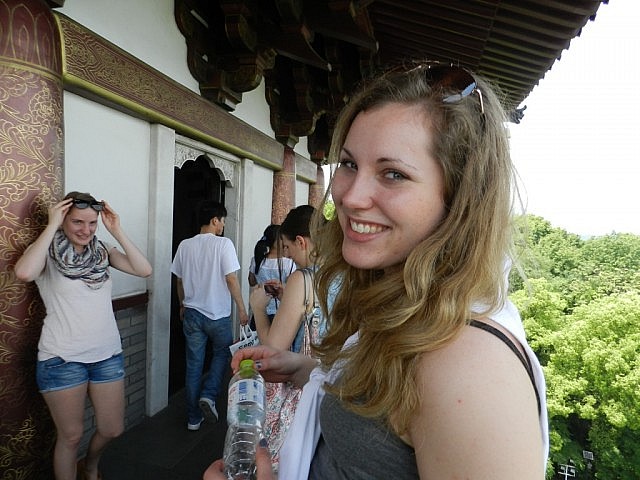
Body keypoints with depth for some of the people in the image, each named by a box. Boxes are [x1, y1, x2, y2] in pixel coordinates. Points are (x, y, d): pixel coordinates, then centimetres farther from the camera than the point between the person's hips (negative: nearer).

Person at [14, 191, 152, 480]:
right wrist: (52, 225, -21)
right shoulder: (47, 252, -5)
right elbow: (24, 273, -28)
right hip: (62, 359, -4)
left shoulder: (102, 251, 4)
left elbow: (144, 270, -8)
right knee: (71, 435, 11)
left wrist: (116, 231, -10)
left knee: (112, 429, 16)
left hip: (108, 354, 4)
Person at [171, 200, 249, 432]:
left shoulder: (185, 245, 2)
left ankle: (193, 418, 22)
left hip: (192, 313, 4)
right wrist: (241, 308, -6)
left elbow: (179, 280, 9)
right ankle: (208, 395, 5)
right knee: (222, 354, 21)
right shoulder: (223, 244, -13)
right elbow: (231, 279, -15)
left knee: (193, 364, 12)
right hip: (218, 314, -4)